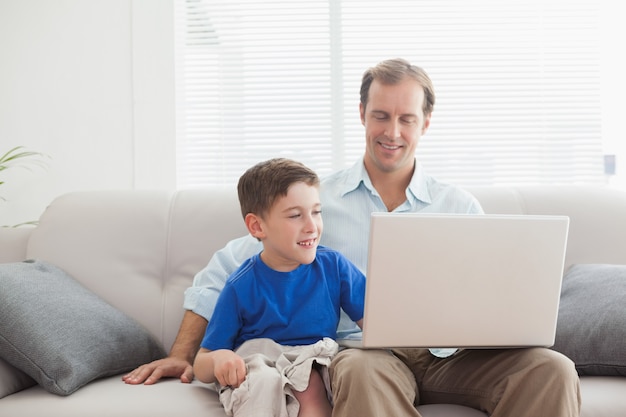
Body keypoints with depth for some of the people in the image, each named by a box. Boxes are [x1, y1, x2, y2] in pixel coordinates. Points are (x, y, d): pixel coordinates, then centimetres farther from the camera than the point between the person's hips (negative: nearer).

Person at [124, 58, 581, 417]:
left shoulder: (460, 206, 15)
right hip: (361, 350, -2)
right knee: (362, 370, -40)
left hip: (448, 355, 3)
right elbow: (224, 271, 11)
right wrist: (183, 354, 4)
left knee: (551, 369, -25)